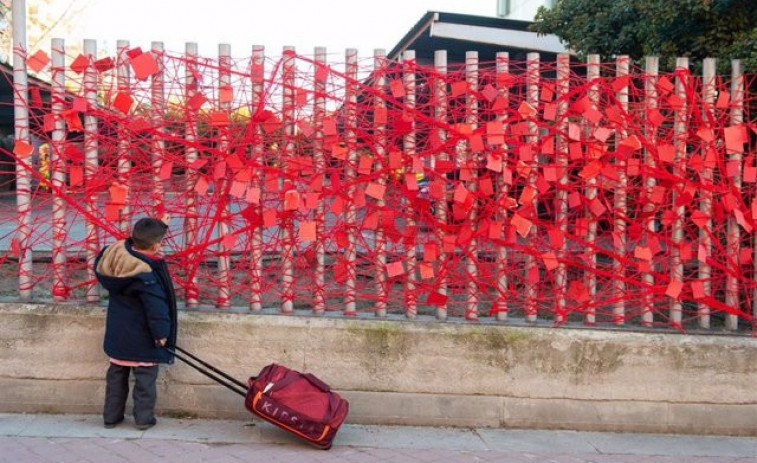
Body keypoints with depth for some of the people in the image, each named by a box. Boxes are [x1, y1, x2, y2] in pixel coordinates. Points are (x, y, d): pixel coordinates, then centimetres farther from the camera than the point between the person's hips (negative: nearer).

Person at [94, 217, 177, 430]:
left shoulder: (115, 253, -7)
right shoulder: (147, 275, -27)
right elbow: (156, 307, -26)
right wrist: (161, 333, -14)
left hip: (117, 335, 7)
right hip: (141, 339, -7)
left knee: (116, 374, 19)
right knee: (145, 377, 8)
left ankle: (111, 415, 27)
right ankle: (144, 418, 15)